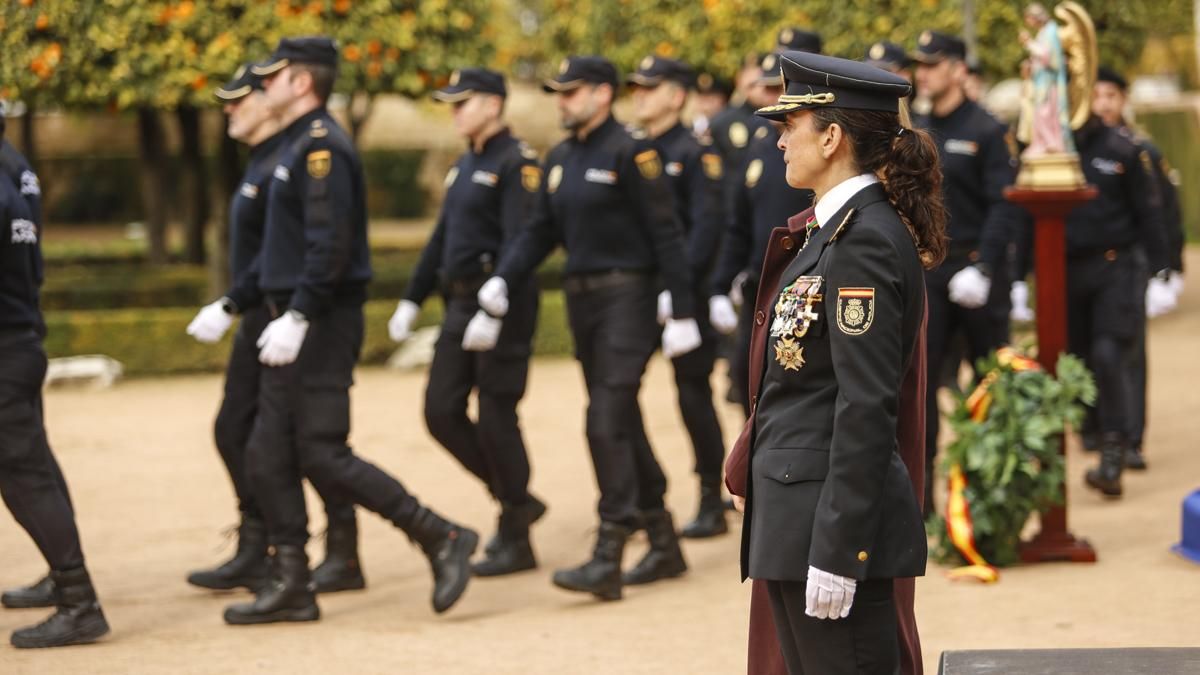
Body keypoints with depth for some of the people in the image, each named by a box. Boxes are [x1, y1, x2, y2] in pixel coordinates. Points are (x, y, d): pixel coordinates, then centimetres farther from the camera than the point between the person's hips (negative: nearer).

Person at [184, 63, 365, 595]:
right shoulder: (260, 165, 15)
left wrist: (229, 306, -23)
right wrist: (234, 309, 19)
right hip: (259, 322, 11)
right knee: (235, 431, 10)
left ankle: (343, 559, 5)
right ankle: (253, 555, 15)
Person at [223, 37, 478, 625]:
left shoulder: (321, 146, -15)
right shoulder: (297, 145, 17)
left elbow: (331, 244, -23)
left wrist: (297, 317, -25)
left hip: (321, 327, -10)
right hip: (296, 327, 10)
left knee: (323, 456, -10)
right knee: (267, 458, 7)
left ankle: (442, 538, -4)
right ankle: (290, 584, 11)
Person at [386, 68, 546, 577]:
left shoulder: (517, 163, -12)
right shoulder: (465, 165, 16)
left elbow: (519, 244, -21)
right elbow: (442, 238, 21)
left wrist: (493, 311, -27)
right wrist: (411, 301, 16)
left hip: (502, 306, -9)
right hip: (460, 302, 9)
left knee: (495, 419, -5)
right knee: (442, 412, 5)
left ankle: (515, 542, 5)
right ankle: (517, 501, 19)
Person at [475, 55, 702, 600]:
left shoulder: (630, 153, -11)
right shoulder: (561, 158, 12)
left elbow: (666, 234, -13)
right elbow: (541, 229, 14)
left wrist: (682, 312, -15)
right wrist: (502, 279, -3)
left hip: (626, 296, -8)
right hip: (581, 298, 8)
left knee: (607, 422, -13)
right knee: (622, 423, 13)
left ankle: (607, 560, -13)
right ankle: (664, 545, 25)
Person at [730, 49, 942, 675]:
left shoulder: (864, 241, -15)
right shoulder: (828, 230, 14)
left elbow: (868, 409, -20)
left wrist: (836, 552, -22)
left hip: (834, 523, -10)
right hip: (790, 514, 10)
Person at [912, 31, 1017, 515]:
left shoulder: (986, 131, -7)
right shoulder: (915, 135, 9)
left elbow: (1003, 207, -12)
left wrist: (983, 268, -21)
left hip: (976, 270, -4)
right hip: (926, 272, 4)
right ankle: (918, 487, -4)